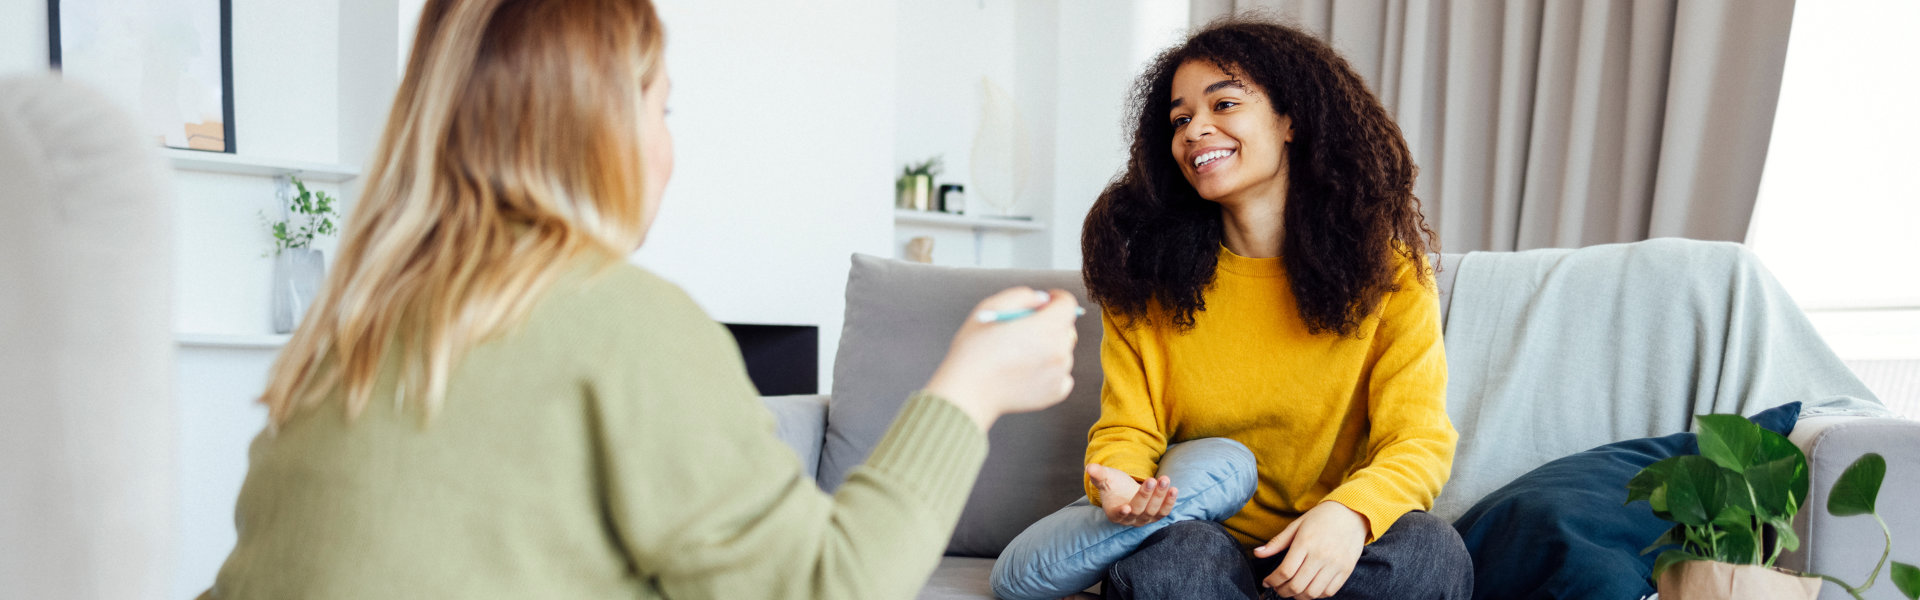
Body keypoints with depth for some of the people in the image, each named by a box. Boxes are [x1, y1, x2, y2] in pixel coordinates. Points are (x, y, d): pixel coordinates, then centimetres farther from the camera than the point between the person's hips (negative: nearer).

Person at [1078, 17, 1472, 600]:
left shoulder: (1387, 270, -2)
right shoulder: (1145, 274, 0)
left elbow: (1419, 438, -9)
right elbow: (1126, 431, -2)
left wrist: (1351, 510, -32)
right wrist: (1119, 484, -27)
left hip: (1333, 548, 1)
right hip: (1199, 535, -1)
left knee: (1427, 549, -31)